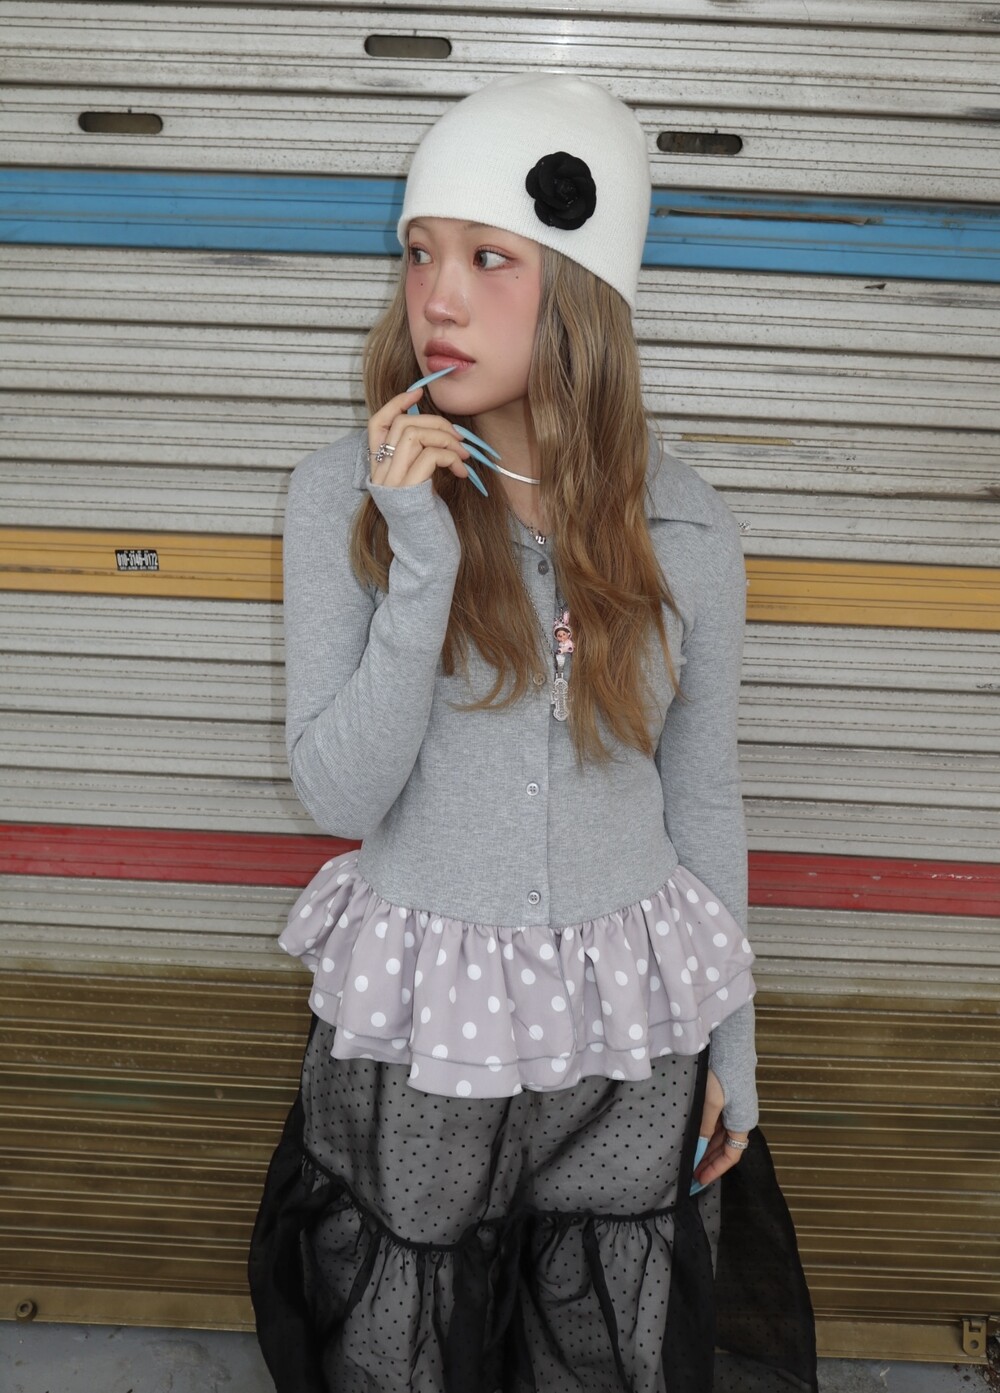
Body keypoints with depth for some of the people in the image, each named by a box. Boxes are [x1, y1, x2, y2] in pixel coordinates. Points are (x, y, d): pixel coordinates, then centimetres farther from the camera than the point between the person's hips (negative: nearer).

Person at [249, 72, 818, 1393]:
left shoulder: (686, 531, -7)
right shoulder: (343, 495, -11)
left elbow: (702, 801, 3)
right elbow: (341, 797, -13)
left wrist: (732, 1045, 8)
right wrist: (424, 568, -26)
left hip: (629, 1032, 1)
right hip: (413, 1023, 0)